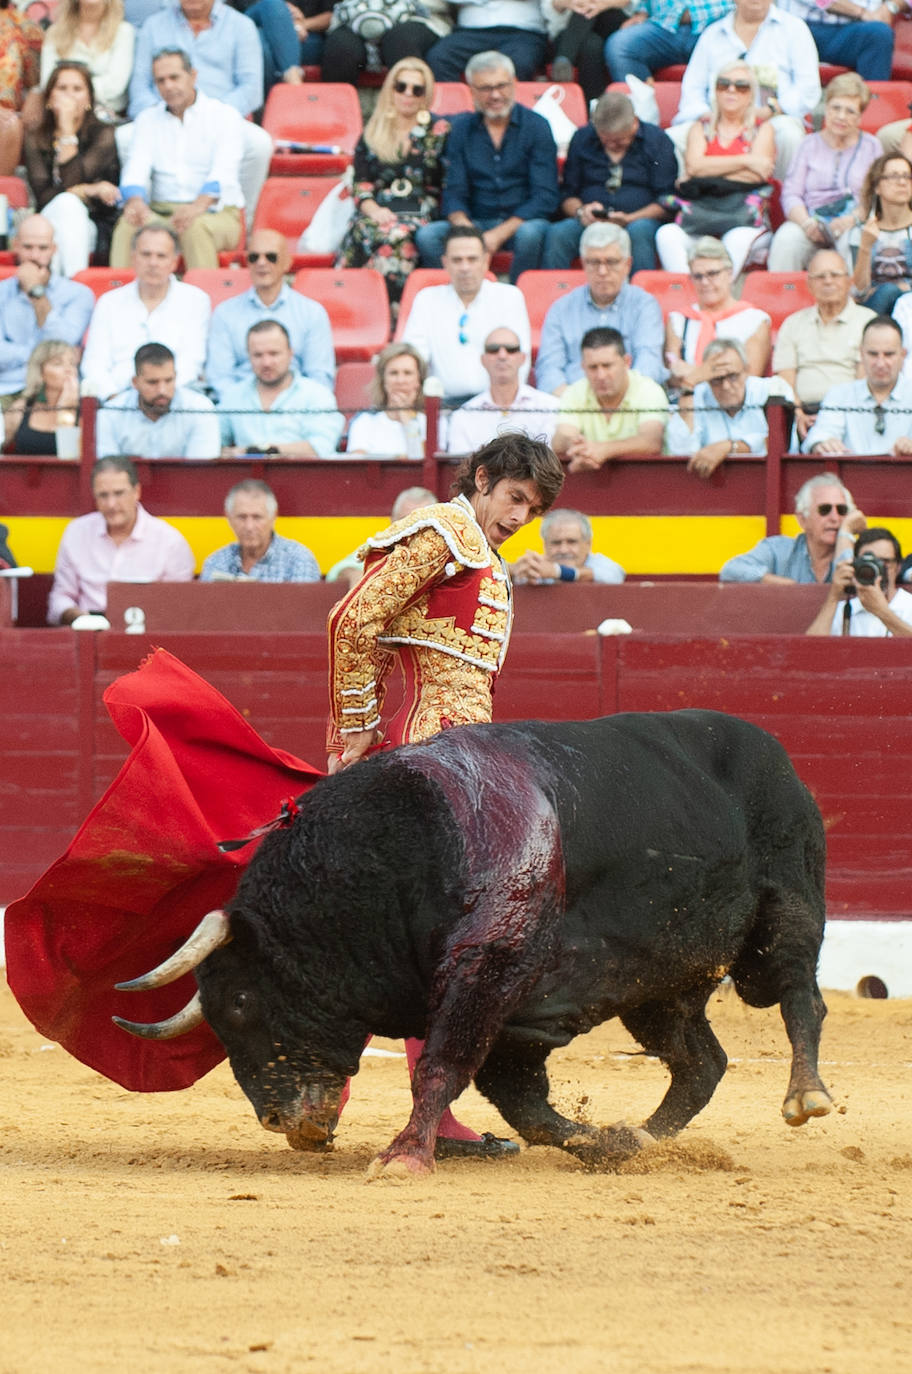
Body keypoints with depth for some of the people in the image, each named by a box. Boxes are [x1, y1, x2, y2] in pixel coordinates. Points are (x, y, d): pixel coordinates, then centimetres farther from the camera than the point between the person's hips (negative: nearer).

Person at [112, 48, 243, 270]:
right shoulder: (148, 119, 17)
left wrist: (199, 206, -32)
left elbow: (224, 171, -12)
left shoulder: (224, 115, 3)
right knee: (128, 225, -30)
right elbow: (136, 168, 3)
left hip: (216, 213, -3)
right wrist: (135, 201, -22)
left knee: (195, 228, -38)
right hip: (160, 213, 3)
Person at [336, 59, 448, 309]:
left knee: (398, 236, -38)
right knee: (364, 231, -35)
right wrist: (374, 210, -9)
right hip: (379, 212, 2)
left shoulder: (440, 132, 15)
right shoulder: (372, 134, 20)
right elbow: (361, 186, 12)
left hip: (422, 215, -2)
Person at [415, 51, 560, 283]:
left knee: (530, 234, -38)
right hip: (476, 222, 3)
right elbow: (453, 194, 6)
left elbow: (545, 196, -7)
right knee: (427, 236, -26)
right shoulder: (461, 129, 9)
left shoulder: (536, 127, 0)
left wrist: (498, 234, -19)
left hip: (521, 221, -3)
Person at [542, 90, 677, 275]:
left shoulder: (657, 140, 4)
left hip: (638, 220, -2)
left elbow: (666, 201, 0)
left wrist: (629, 219, -16)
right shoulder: (582, 139, 12)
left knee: (639, 232, -38)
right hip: (590, 223, 2)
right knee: (556, 234, -30)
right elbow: (567, 195, 16)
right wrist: (581, 211, -8)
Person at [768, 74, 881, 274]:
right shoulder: (809, 144, 17)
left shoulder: (871, 146, 13)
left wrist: (852, 219, -18)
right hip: (812, 218, 1)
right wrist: (806, 222, -14)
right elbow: (791, 194, 8)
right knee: (785, 241, -32)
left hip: (852, 225, -1)